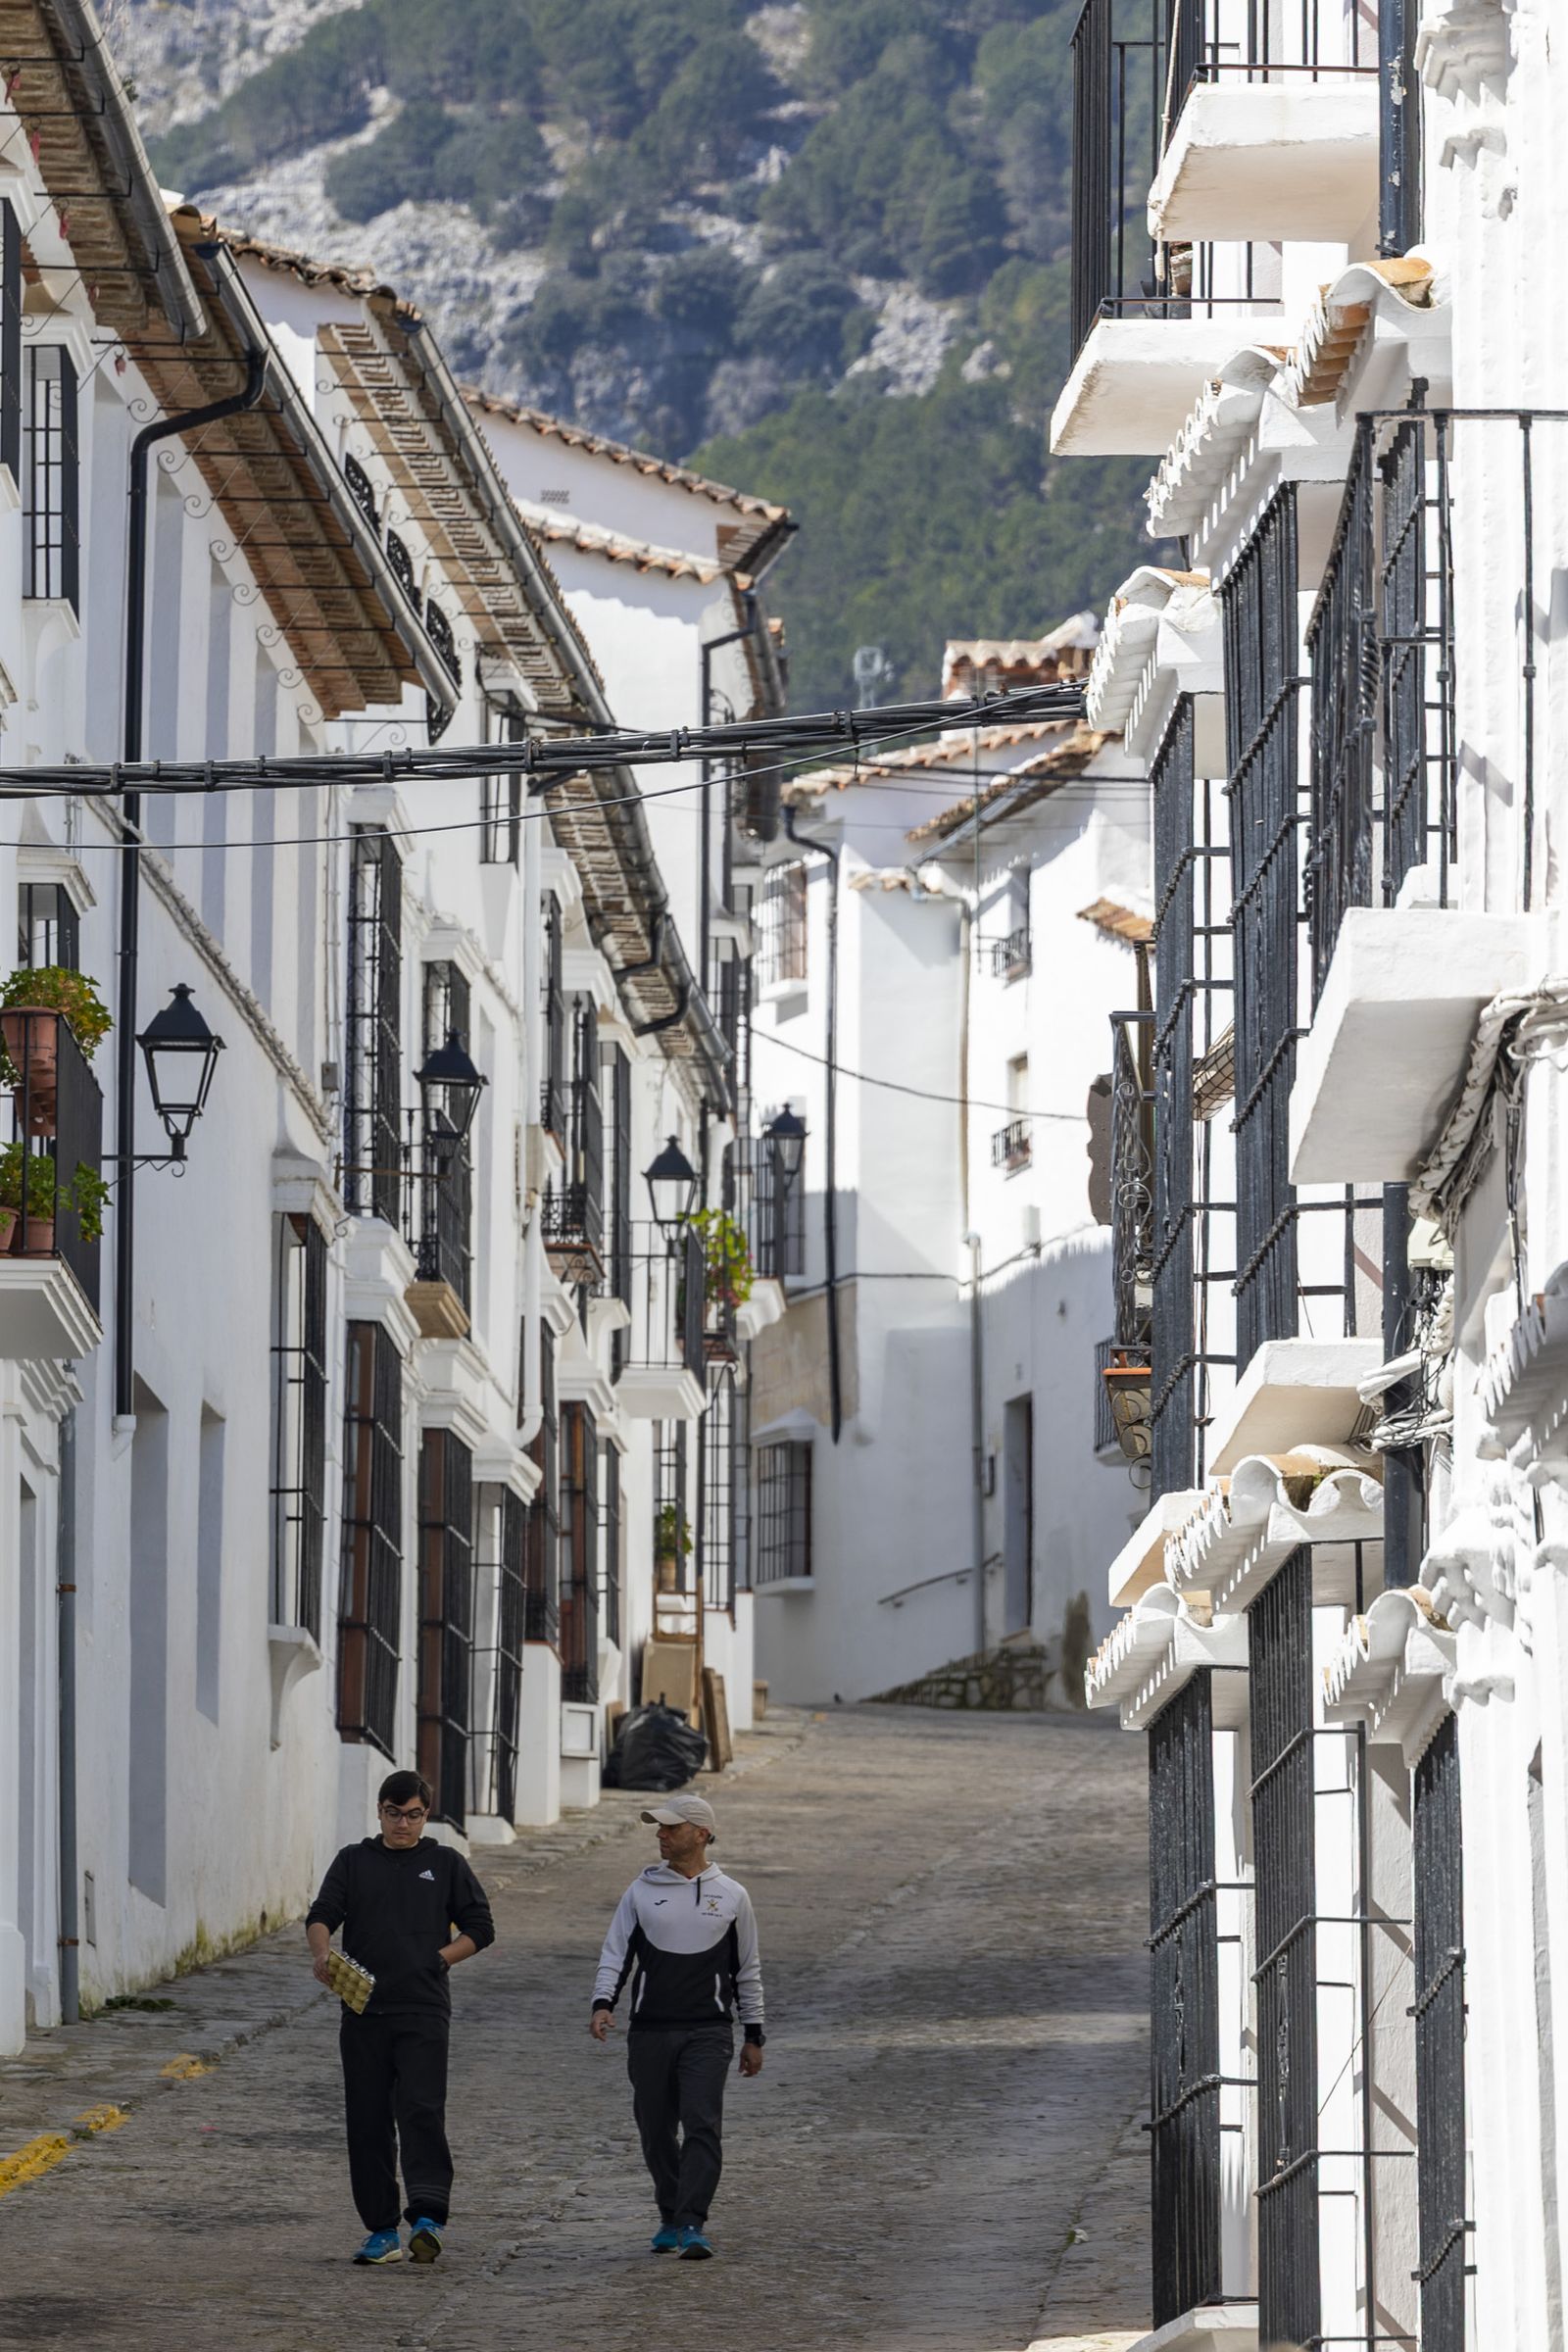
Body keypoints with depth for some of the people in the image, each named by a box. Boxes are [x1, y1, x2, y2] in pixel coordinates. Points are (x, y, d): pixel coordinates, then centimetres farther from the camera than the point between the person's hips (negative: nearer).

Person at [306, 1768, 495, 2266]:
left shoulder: (445, 1864, 11)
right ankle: (382, 2230, 9)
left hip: (423, 2012, -2)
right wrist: (322, 1954, -21)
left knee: (421, 2112, -16)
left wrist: (435, 1961, -2)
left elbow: (479, 1929, 11)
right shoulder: (355, 1861, 13)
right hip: (364, 2012, 2)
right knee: (368, 2123, 3)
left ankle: (427, 2216, -23)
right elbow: (320, 1916, 1)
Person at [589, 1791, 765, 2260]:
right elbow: (615, 1955, 7)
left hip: (707, 2032, -2)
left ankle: (692, 2225, -20)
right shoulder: (641, 1893, 9)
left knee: (702, 2126, -16)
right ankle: (671, 2218, 23)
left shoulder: (730, 1897, 8)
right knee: (657, 2131, 7)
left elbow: (748, 1970, 14)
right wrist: (603, 2003, -11)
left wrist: (753, 2035, 13)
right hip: (649, 2032, 2)